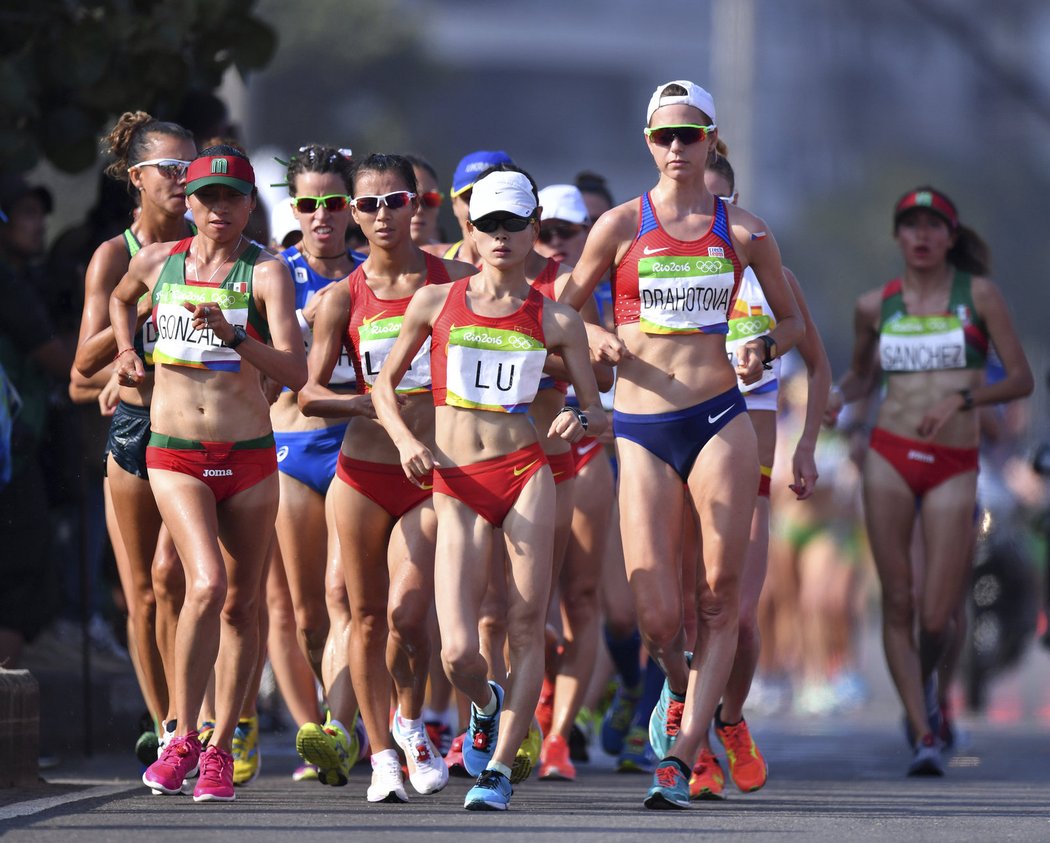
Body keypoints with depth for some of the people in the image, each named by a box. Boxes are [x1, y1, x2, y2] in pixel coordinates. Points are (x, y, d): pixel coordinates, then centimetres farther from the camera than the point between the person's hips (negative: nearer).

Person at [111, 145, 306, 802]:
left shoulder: (266, 272, -6)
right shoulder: (157, 261, 3)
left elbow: (295, 372, -19)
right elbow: (121, 299, 29)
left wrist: (232, 334, -31)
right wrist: (127, 351, 14)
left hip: (249, 456, 0)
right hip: (174, 454, 0)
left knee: (242, 604, 6)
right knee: (207, 585, -20)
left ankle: (220, 749, 18)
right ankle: (182, 738, -11)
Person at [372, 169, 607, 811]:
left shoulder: (556, 320, 6)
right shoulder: (435, 303, 7)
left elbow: (599, 412, 9)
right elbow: (385, 383, 18)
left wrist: (581, 422, -15)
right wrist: (404, 439, 0)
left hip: (525, 473, 0)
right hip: (456, 485, 0)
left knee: (527, 629, -7)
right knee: (459, 653, -9)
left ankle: (499, 768, 4)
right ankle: (486, 704, 26)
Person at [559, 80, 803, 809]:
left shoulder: (742, 230, 6)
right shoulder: (622, 225, 4)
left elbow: (792, 319, 17)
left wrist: (765, 350, -4)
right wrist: (600, 344, -8)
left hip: (720, 421, 1)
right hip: (642, 428, 0)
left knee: (719, 599, -6)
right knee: (658, 618, -6)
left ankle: (680, 759, -1)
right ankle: (681, 690, 27)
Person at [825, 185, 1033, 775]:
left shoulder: (978, 294, 1)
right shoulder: (876, 305, 8)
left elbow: (1022, 380, -1)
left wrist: (961, 399, -16)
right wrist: (841, 397, 3)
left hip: (954, 467, -2)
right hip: (891, 457, 2)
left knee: (937, 617, -5)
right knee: (897, 602, -7)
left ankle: (926, 680, 30)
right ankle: (924, 736, -1)